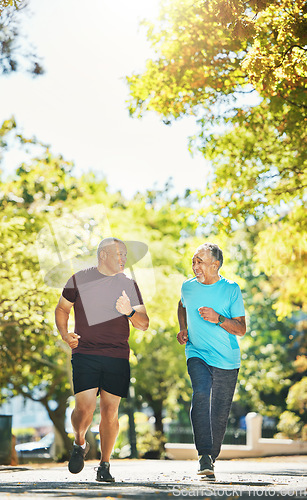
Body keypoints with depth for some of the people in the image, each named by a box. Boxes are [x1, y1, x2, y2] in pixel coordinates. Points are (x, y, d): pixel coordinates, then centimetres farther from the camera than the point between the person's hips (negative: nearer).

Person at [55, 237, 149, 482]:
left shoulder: (129, 285, 11)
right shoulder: (79, 280, 6)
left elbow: (144, 324, 11)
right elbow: (62, 308, 17)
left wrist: (130, 312, -11)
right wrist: (64, 333, 0)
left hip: (118, 356, 2)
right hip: (85, 354, -2)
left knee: (110, 411, 0)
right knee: (84, 408, -12)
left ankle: (105, 466, 15)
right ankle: (79, 443, 20)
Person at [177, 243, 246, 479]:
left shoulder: (232, 290, -4)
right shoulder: (188, 287, 4)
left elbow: (241, 329, -4)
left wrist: (217, 319, -20)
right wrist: (183, 329, 10)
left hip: (227, 360, 0)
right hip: (197, 355, 0)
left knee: (220, 413, 5)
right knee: (200, 395, -26)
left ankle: (212, 456, 27)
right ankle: (204, 456, -28)